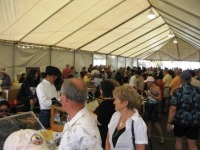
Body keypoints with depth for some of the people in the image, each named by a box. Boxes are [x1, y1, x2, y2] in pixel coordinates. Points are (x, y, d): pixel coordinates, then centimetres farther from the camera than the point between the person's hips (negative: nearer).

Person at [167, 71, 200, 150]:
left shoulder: (177, 92, -13)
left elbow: (173, 109, -14)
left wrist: (169, 122, -6)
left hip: (180, 120, -2)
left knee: (179, 140, 20)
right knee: (192, 144, 10)